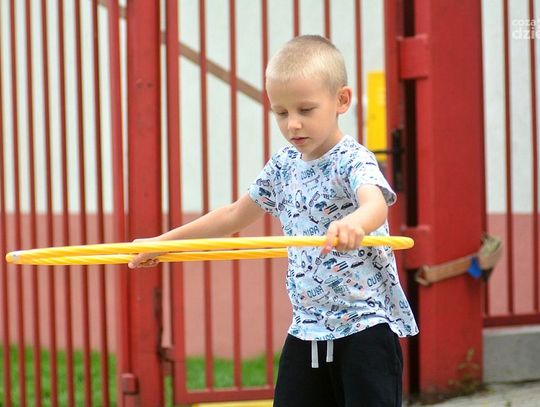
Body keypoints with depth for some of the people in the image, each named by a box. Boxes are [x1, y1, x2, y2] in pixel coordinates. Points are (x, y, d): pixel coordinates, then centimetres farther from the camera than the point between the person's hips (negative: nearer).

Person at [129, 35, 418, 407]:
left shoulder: (353, 161, -14)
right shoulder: (284, 166, 8)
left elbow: (376, 204, -37)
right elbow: (235, 215, 22)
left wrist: (354, 223, -61)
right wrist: (163, 243, 26)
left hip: (365, 323, -7)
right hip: (308, 327, 7)